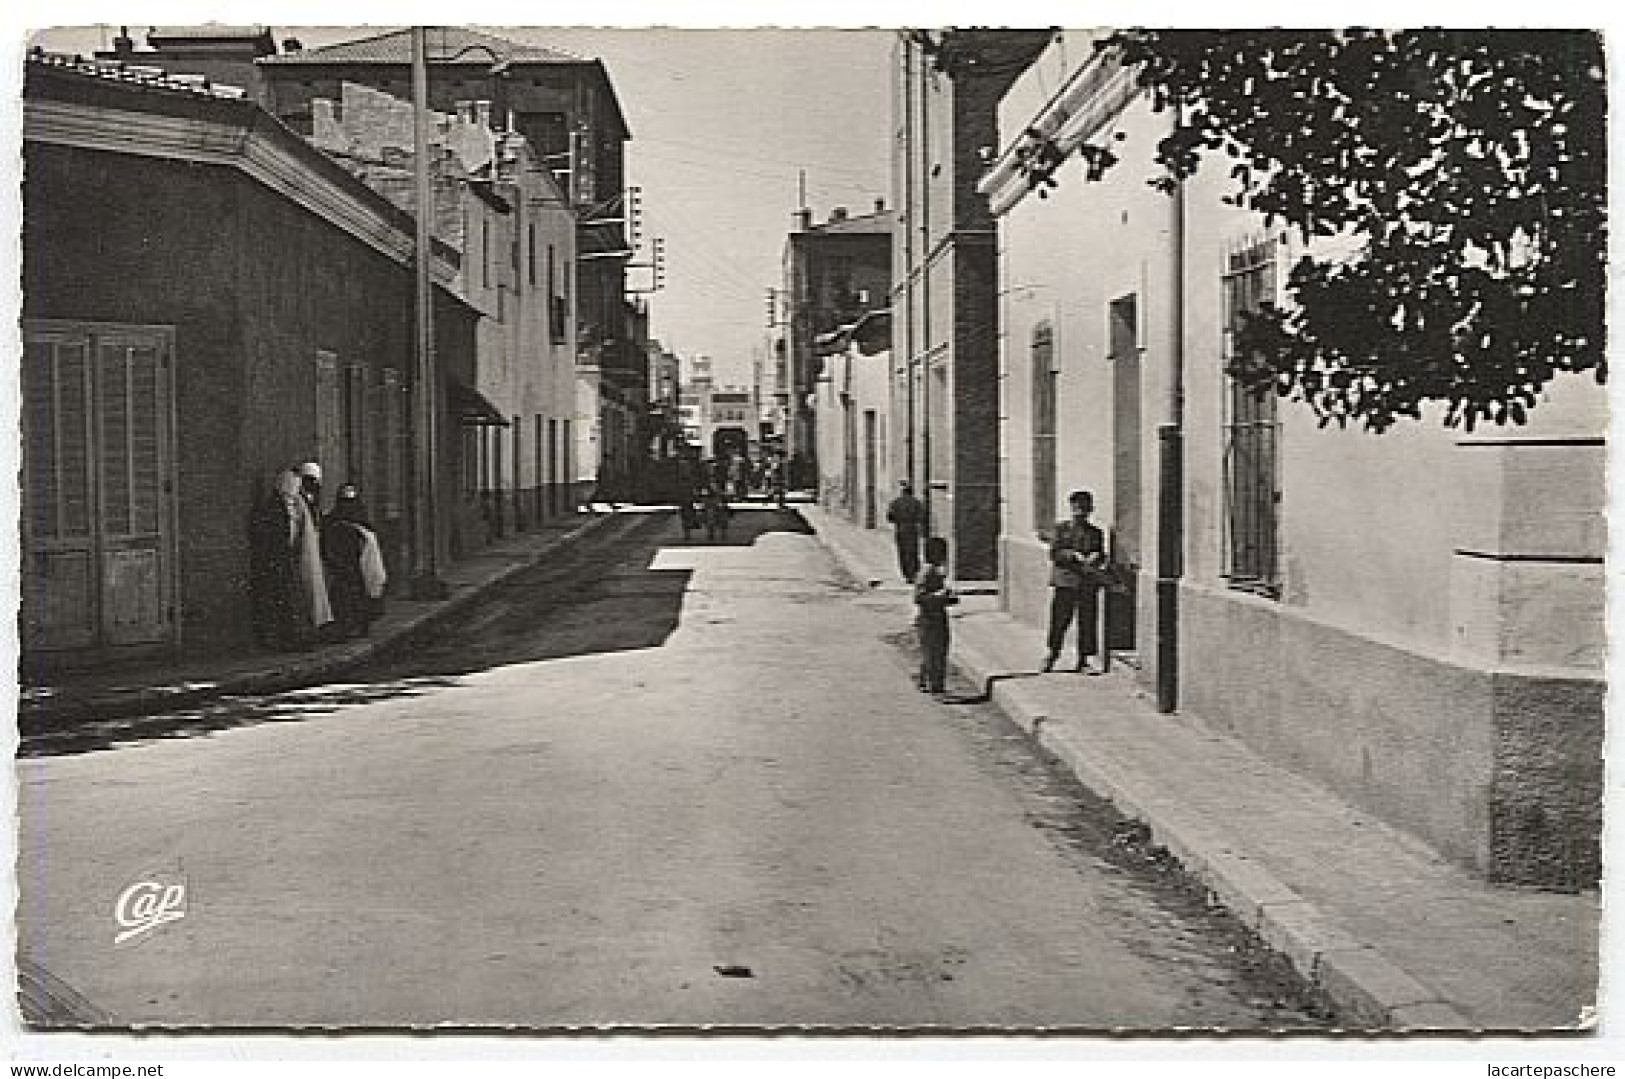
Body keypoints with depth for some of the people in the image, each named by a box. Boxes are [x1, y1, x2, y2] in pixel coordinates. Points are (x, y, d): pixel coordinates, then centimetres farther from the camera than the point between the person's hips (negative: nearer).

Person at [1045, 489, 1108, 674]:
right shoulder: (1061, 528, 5)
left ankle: (1083, 660, 8)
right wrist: (1074, 556, -16)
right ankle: (1052, 654, 18)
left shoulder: (1096, 533, 12)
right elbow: (1054, 553, -3)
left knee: (1088, 620, 0)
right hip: (1065, 581, -2)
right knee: (1060, 620, 0)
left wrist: (1095, 558, -9)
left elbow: (1101, 556, 14)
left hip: (1089, 583, 2)